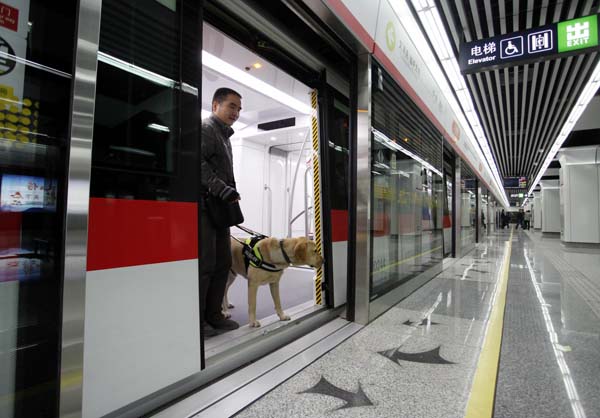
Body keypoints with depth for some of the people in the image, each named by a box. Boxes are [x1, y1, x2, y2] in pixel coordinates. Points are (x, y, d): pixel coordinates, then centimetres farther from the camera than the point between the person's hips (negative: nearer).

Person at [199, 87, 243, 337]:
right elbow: (199, 163, -18)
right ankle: (196, 319, 8)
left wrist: (231, 193, 10)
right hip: (204, 206, -9)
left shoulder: (225, 135, 25)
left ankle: (213, 315, 18)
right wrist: (223, 190, -20)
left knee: (223, 263, 8)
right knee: (205, 264, -6)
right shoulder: (205, 128, -3)